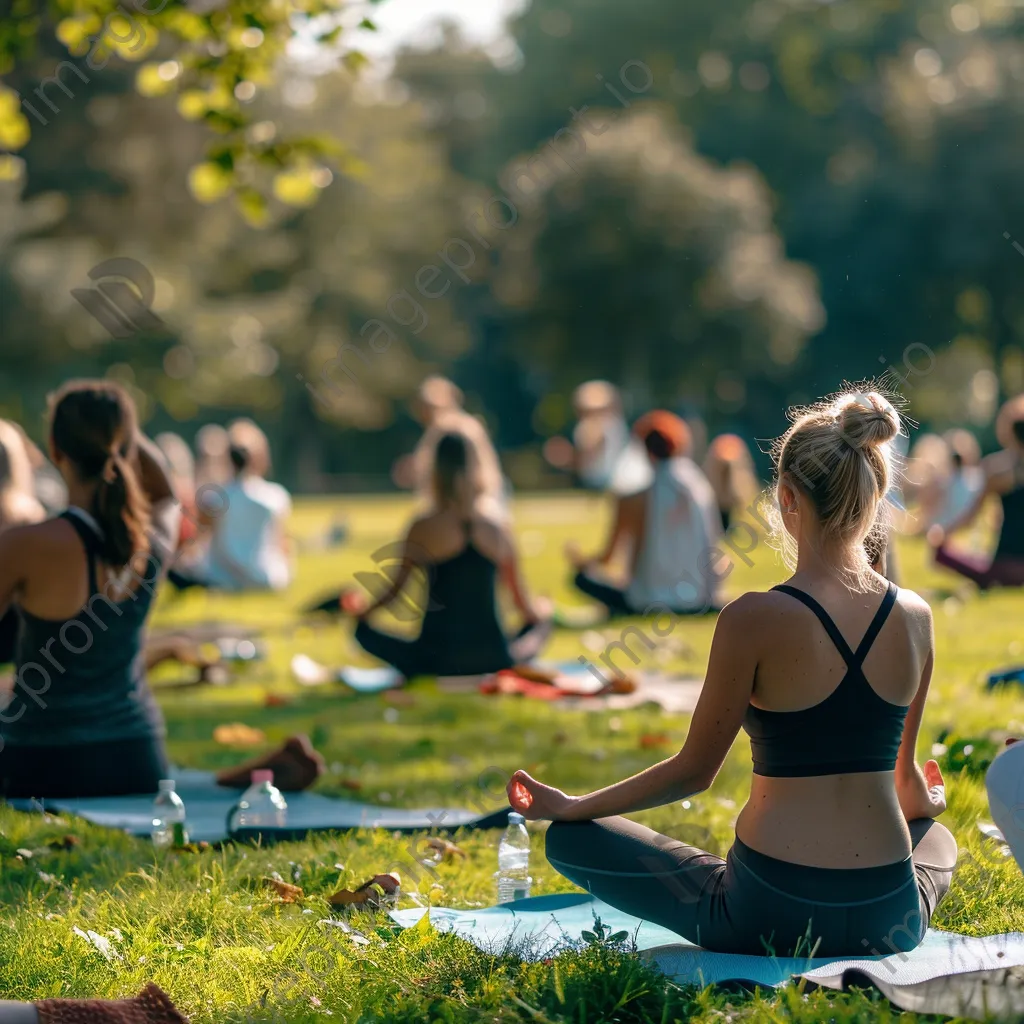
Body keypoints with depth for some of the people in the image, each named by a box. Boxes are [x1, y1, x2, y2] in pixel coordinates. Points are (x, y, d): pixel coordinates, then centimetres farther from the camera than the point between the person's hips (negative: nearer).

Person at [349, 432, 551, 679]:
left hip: (437, 660, -2)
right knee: (540, 622, 30)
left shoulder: (422, 530, -6)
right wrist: (537, 615, 33)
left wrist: (361, 609, 22)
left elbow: (394, 591, 2)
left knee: (363, 629, 17)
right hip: (492, 659, 2)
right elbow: (520, 598, 10)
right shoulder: (497, 528, 0)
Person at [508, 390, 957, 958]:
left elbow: (694, 770, -6)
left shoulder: (755, 620, -14)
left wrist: (570, 806, 9)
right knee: (936, 836, 42)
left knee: (569, 839, 12)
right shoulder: (915, 618, -1)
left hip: (772, 912, -5)